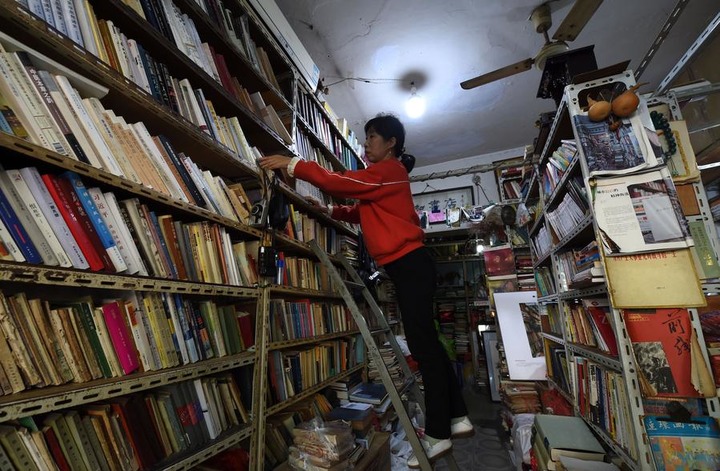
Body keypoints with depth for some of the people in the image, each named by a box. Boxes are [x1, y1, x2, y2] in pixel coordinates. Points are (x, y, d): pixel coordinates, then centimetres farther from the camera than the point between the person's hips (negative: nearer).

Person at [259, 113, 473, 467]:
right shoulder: (383, 175, 24)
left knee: (422, 346, -4)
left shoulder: (390, 170, -6)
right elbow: (362, 213, 22)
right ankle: (457, 418, 26)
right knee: (426, 344, 13)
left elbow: (343, 182, -15)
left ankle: (437, 435, 8)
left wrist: (293, 165, -11)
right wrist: (330, 211, 9)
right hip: (405, 266, 10)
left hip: (410, 264, -10)